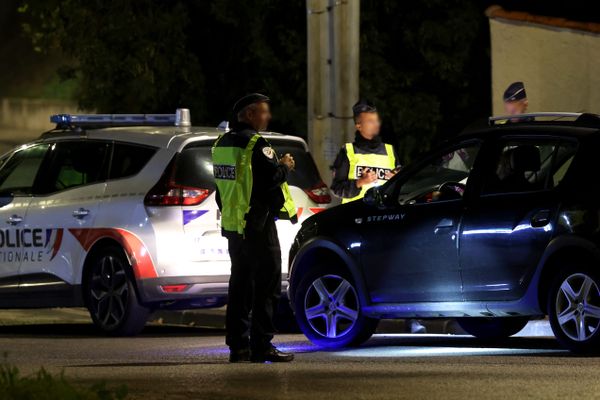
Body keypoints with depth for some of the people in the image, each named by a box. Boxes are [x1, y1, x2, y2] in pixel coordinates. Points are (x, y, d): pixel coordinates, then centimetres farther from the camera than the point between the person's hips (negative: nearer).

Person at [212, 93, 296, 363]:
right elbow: (272, 176, -22)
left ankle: (238, 345, 14)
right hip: (258, 226, -9)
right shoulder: (255, 143, -15)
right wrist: (285, 166, -2)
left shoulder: (223, 143, 13)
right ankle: (261, 346, -7)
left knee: (240, 285, 13)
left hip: (233, 226, 9)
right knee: (266, 286, -4)